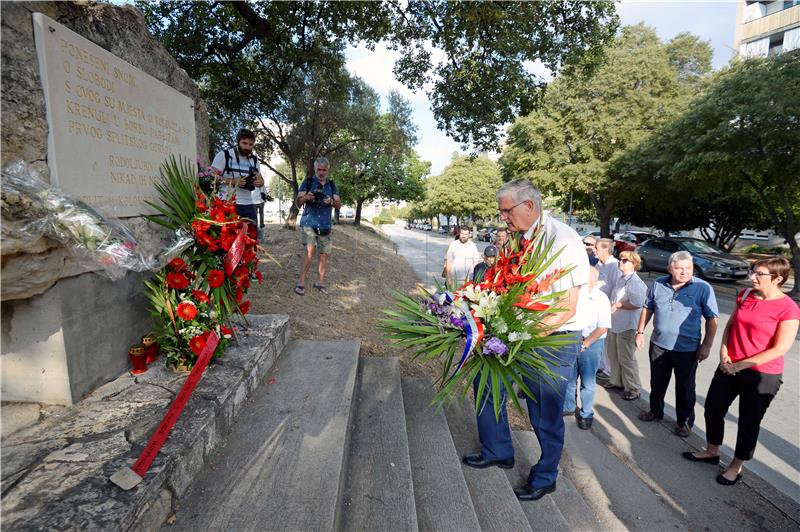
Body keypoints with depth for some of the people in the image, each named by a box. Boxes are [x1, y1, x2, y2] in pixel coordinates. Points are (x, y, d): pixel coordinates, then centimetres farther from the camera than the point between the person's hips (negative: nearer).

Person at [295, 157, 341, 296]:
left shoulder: (332, 185, 11)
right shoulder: (308, 181, 2)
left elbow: (339, 205, 4)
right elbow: (298, 201, -2)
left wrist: (331, 201, -18)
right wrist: (306, 197, -24)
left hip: (325, 225, 4)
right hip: (309, 222, -4)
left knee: (325, 254, 6)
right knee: (310, 250, -18)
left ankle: (320, 281, 22)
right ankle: (301, 282, -10)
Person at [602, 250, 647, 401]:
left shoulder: (635, 282, -18)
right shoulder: (621, 279, 11)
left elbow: (637, 304, -28)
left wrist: (618, 305, -17)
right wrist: (611, 306, 4)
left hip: (627, 326, -9)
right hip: (615, 324, 9)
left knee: (626, 358, 2)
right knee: (613, 354, 20)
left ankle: (633, 388, 18)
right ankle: (616, 380, 38)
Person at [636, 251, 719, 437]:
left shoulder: (703, 288, -12)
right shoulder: (658, 284, -3)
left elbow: (712, 319, -8)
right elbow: (648, 309, 9)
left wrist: (706, 345, -10)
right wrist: (640, 332, 7)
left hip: (687, 349, -3)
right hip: (658, 345, 3)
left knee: (685, 388, 12)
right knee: (657, 382, 19)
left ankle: (685, 421, 31)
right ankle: (655, 411, 40)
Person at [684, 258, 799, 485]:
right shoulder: (746, 295, 2)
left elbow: (780, 348, -17)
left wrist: (741, 365, -17)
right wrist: (724, 352, -5)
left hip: (763, 375, -6)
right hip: (730, 367, 6)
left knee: (749, 421, 10)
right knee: (713, 407, 14)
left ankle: (736, 467, 29)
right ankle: (711, 452, 36)